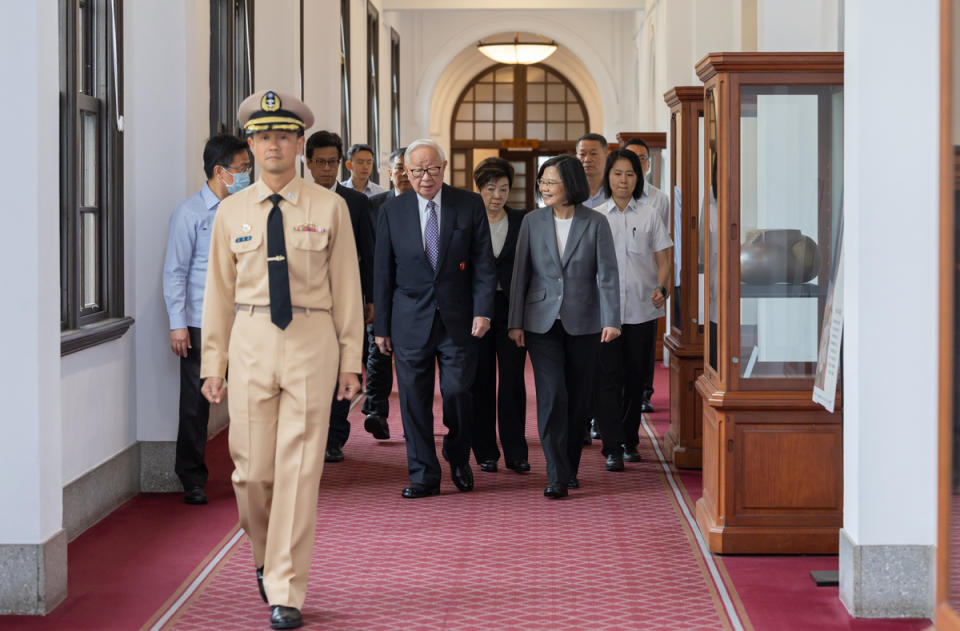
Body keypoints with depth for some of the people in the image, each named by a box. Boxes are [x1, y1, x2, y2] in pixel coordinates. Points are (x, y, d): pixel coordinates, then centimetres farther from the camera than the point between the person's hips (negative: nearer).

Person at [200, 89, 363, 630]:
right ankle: (266, 556, 33)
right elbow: (220, 291, 10)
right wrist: (214, 362, 6)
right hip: (251, 340, 2)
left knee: (299, 470, -4)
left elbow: (347, 286, 4)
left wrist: (352, 358, 0)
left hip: (311, 341, -2)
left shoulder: (329, 207, 2)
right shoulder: (232, 212, 8)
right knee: (253, 469, 4)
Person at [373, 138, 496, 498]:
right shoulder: (392, 212, 3)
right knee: (414, 398, 1)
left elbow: (483, 263, 1)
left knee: (457, 392, -1)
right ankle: (423, 475, 11)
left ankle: (459, 461, 25)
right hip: (410, 320, 1)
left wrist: (483, 310, -9)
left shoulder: (470, 205, 2)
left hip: (458, 320, -1)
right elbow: (383, 273, 6)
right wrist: (381, 326, 4)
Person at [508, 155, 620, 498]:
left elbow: (607, 274, -6)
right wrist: (515, 322, 1)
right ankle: (557, 476, -8)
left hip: (582, 324, 0)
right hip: (542, 322, 0)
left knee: (578, 399, 7)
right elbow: (520, 273, 4)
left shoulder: (595, 223, -2)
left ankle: (571, 468, 22)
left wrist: (611, 321, -15)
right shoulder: (533, 222, 2)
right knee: (552, 395, -10)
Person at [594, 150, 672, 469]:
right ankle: (612, 448, -7)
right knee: (609, 377, -7)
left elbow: (663, 261, 5)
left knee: (636, 377, 7)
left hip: (642, 310, 1)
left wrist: (661, 289, -12)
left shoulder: (650, 216, 6)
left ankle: (630, 441, 20)